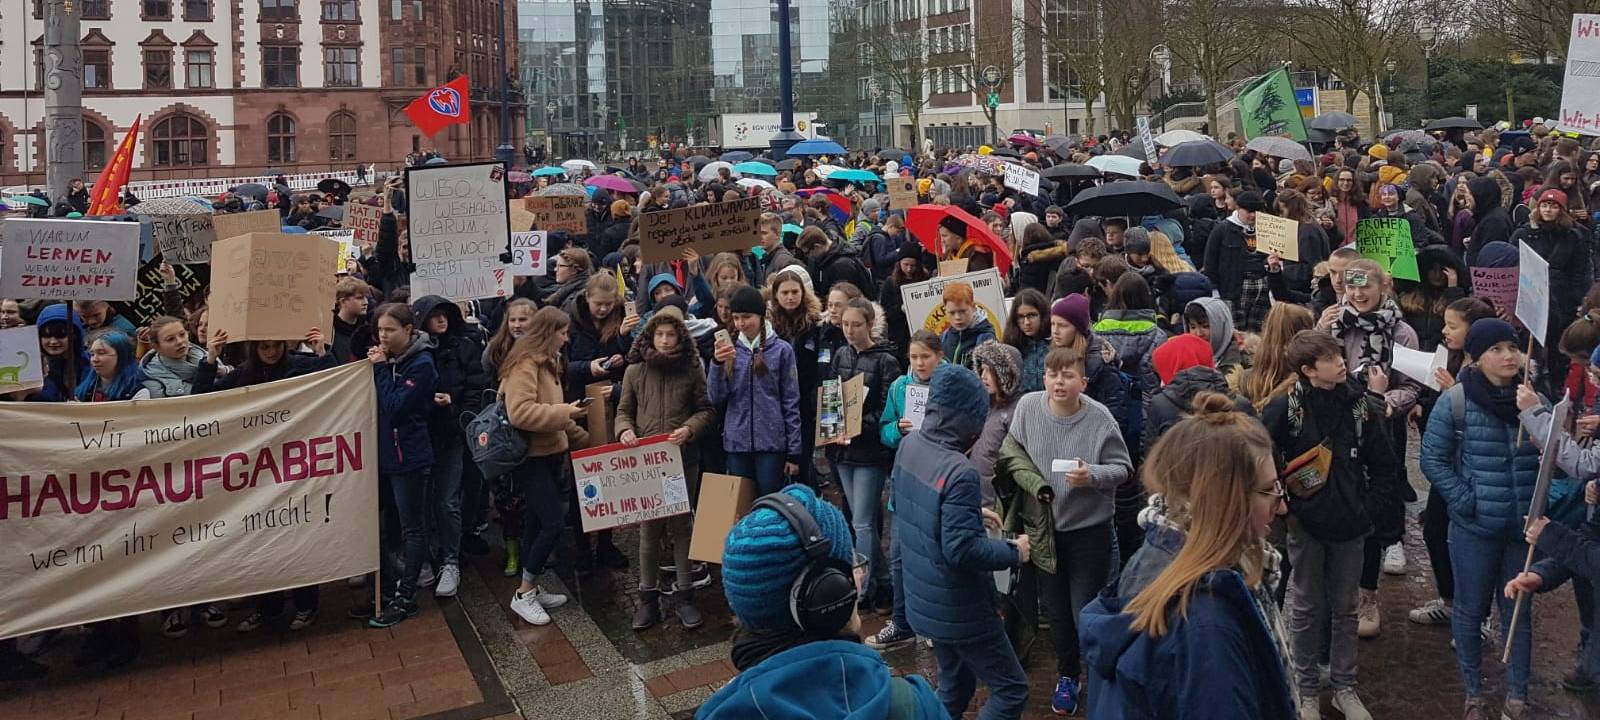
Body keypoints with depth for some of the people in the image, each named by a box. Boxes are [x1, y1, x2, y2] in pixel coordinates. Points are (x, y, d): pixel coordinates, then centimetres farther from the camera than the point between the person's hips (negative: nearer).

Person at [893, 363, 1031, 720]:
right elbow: (961, 549, -29)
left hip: (925, 600, 9)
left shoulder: (909, 445, -2)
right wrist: (1014, 551, -14)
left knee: (955, 688, 23)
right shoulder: (959, 472, -29)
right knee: (1012, 690, 6)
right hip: (959, 610, -8)